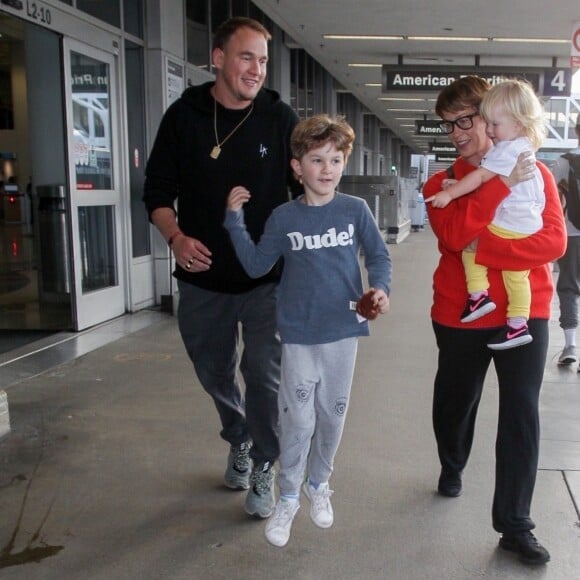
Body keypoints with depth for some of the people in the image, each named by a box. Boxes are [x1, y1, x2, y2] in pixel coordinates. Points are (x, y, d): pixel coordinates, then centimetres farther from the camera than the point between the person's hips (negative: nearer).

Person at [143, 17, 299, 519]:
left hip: (266, 276, -2)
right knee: (215, 372, 17)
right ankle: (238, 442, 44)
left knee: (263, 372, -5)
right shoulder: (184, 115, -1)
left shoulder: (280, 118, -4)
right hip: (203, 276, 2)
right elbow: (159, 191, 2)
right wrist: (176, 237, -16)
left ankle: (263, 468, 17)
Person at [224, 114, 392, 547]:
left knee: (332, 414, 14)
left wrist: (380, 288, -16)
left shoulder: (355, 210, -4)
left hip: (343, 329, 1)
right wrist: (235, 219, -6)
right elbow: (256, 265, 0)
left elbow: (379, 256, 2)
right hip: (299, 333, -1)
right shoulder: (283, 218, -3)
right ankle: (288, 498, 20)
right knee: (297, 419, 1)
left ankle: (319, 485, 36)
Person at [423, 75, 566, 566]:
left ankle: (514, 525, 8)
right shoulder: (441, 184, 2)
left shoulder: (536, 173, 0)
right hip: (460, 316, 1)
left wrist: (481, 248, -21)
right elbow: (454, 235, -18)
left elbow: (554, 241, -13)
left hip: (526, 312, -1)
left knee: (521, 414, -3)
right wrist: (501, 184, -21)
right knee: (455, 402, 17)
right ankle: (452, 468, 47)